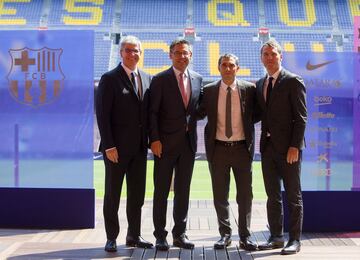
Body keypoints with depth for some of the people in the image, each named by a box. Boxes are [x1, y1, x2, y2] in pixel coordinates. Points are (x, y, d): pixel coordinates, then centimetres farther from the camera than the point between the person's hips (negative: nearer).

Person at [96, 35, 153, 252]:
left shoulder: (147, 79, 10)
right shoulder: (110, 79, -6)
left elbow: (150, 111, 14)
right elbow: (103, 115, -10)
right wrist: (109, 146, -15)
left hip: (140, 147, 5)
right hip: (117, 147, -5)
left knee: (137, 193, 11)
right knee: (113, 194, 5)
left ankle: (134, 235, 22)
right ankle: (111, 238, 14)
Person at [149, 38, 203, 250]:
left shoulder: (197, 79, 9)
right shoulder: (160, 80, -4)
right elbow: (153, 112, -6)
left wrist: (193, 133, 4)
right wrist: (155, 139, -13)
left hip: (189, 142, 4)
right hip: (165, 143, -4)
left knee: (183, 190, 10)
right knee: (161, 191, 3)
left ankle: (180, 234, 19)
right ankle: (160, 236, 11)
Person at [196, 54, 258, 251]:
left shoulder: (249, 89, -1)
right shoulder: (209, 90, 1)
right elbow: (200, 114, 9)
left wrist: (245, 123, -1)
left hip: (242, 147, -1)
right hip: (218, 148, 1)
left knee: (245, 195, 4)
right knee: (220, 195, 8)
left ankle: (245, 236, 15)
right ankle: (225, 234, 21)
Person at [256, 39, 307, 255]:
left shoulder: (293, 81, -6)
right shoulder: (260, 84, 14)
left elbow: (301, 117, -10)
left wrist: (295, 146, -16)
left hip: (288, 147, -6)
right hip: (268, 146, 6)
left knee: (293, 195, 2)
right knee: (273, 196, 11)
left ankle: (295, 240, 9)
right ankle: (276, 237, 20)